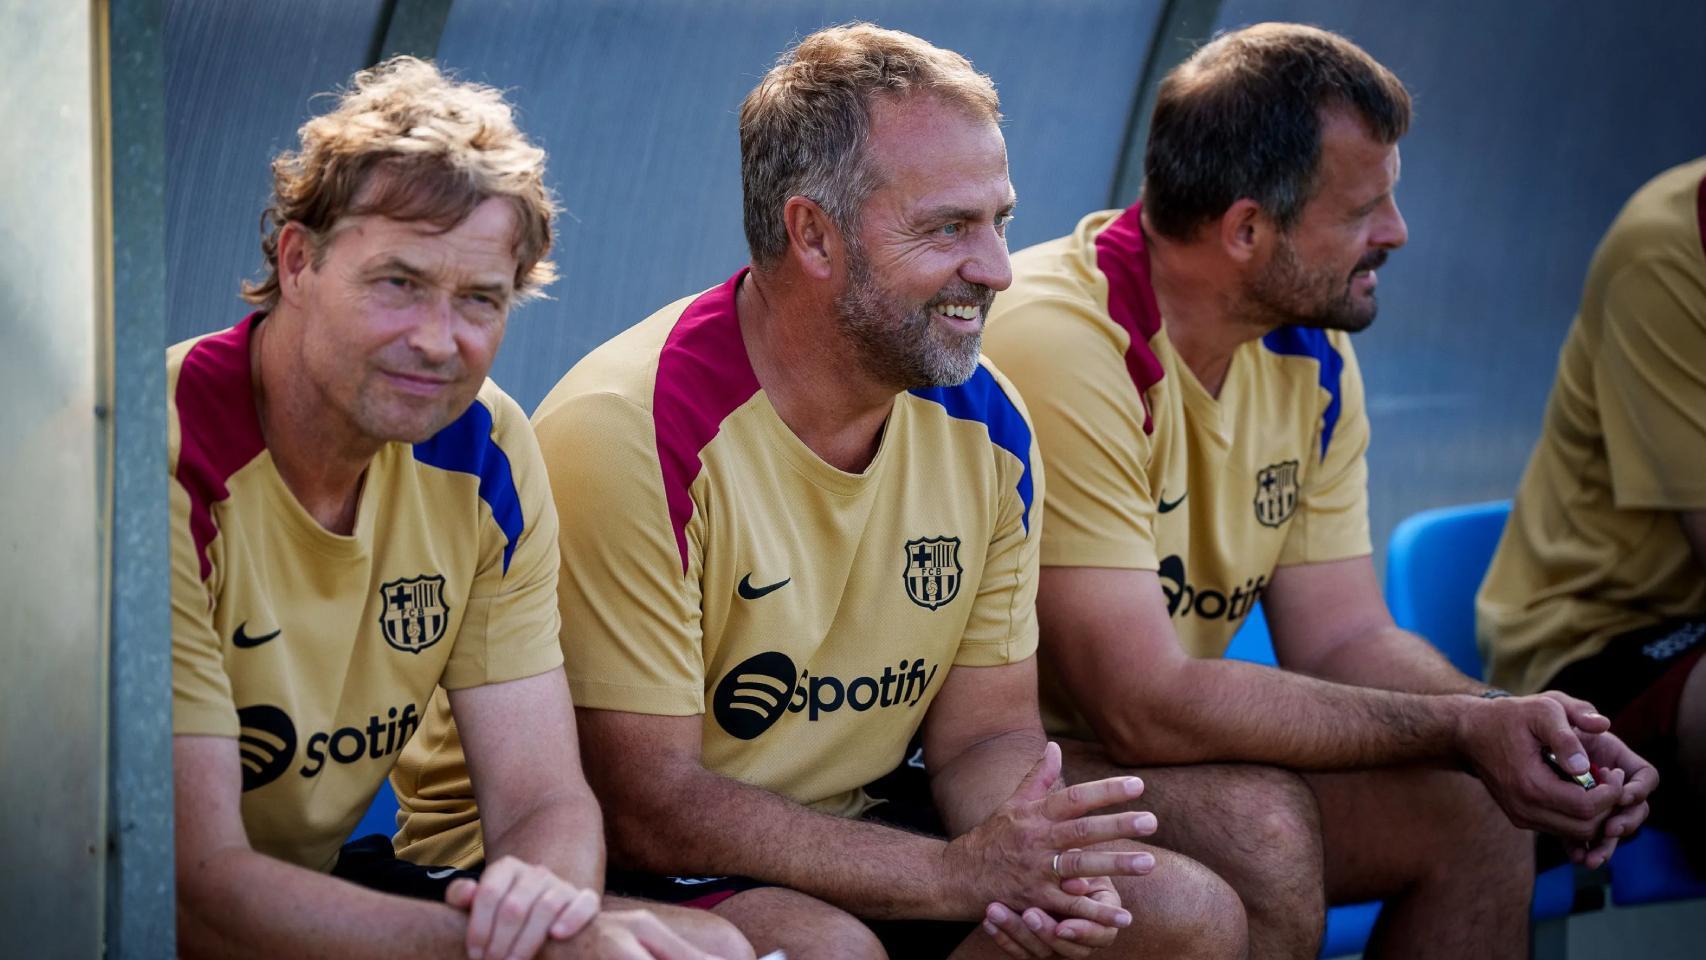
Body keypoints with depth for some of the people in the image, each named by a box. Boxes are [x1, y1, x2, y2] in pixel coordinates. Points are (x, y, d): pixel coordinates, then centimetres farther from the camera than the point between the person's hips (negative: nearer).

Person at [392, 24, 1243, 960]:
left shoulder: (985, 424, -1)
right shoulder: (630, 433, -22)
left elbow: (987, 734, 4)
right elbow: (644, 806, -22)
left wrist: (1043, 866, -21)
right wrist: (961, 873, -28)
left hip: (832, 831, 6)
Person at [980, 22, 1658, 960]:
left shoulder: (1310, 353, 3)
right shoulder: (1060, 349, -26)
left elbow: (1343, 637, 4)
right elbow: (1141, 705, -28)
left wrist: (1510, 724, -17)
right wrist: (1458, 730, -26)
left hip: (1162, 748, 8)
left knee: (1472, 810, -8)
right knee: (1257, 827, -30)